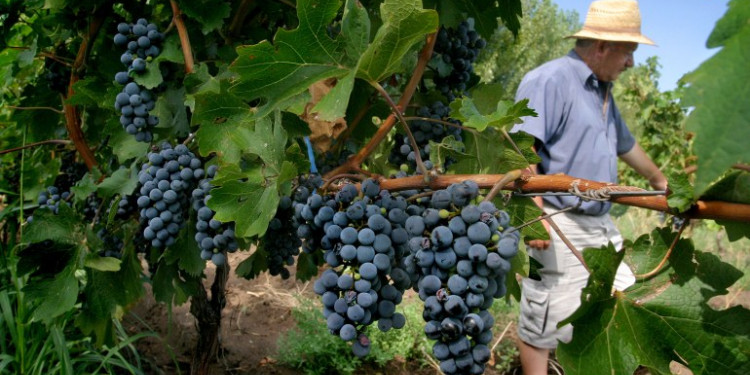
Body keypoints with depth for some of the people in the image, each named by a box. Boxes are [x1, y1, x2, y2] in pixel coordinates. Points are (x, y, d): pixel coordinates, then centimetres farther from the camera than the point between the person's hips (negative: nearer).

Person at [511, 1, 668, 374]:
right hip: (558, 227, -9)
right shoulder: (549, 80, -12)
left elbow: (625, 144, 35)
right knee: (542, 330, -1)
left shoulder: (602, 91, 19)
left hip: (601, 225, 10)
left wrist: (658, 179, 48)